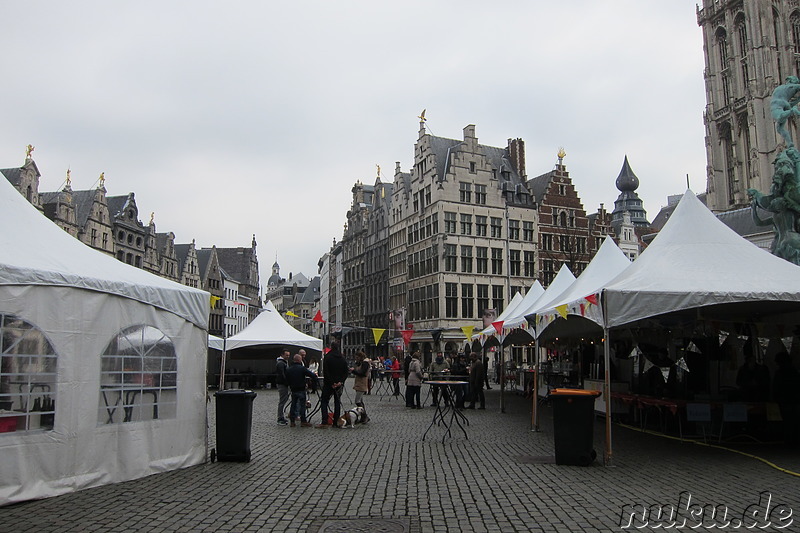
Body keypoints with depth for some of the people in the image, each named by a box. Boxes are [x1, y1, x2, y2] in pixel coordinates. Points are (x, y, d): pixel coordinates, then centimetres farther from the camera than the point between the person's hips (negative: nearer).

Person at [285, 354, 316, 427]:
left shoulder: (288, 369, 3)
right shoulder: (302, 368, -14)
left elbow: (287, 380, 8)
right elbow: (313, 375, -17)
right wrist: (315, 375, 4)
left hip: (293, 390, 5)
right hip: (301, 390, -5)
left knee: (293, 405, 13)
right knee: (302, 405, 0)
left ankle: (292, 421, 14)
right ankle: (303, 421, 1)